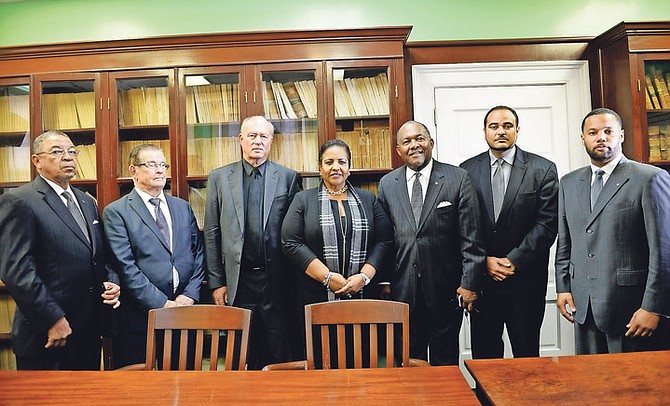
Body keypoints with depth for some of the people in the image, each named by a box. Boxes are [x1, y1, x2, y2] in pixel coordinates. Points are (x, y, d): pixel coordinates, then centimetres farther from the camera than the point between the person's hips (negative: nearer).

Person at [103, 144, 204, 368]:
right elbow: (126, 267, -11)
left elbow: (198, 253, 9)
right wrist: (162, 304, -14)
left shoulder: (183, 207, 12)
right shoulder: (116, 212, -3)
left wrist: (190, 295, -4)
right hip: (140, 316, -4)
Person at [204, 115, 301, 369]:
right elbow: (211, 234, 5)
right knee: (243, 356, 12)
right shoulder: (219, 178, 5)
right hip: (237, 281, 1)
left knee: (280, 357, 9)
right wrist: (216, 282, 2)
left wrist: (294, 280, 0)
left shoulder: (288, 177, 2)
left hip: (276, 280, -1)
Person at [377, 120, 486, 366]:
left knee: (446, 360, 14)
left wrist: (469, 283, -9)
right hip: (403, 288, 2)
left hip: (445, 288, -2)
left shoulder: (458, 178, -3)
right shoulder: (387, 184, 5)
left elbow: (471, 237, -5)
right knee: (410, 358, 14)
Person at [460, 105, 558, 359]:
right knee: (483, 353, 12)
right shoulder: (467, 170, 4)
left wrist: (514, 261, -12)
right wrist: (485, 260, -8)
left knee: (526, 354, 11)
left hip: (525, 277, -1)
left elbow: (547, 223, -6)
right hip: (481, 277, 2)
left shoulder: (543, 169, 0)